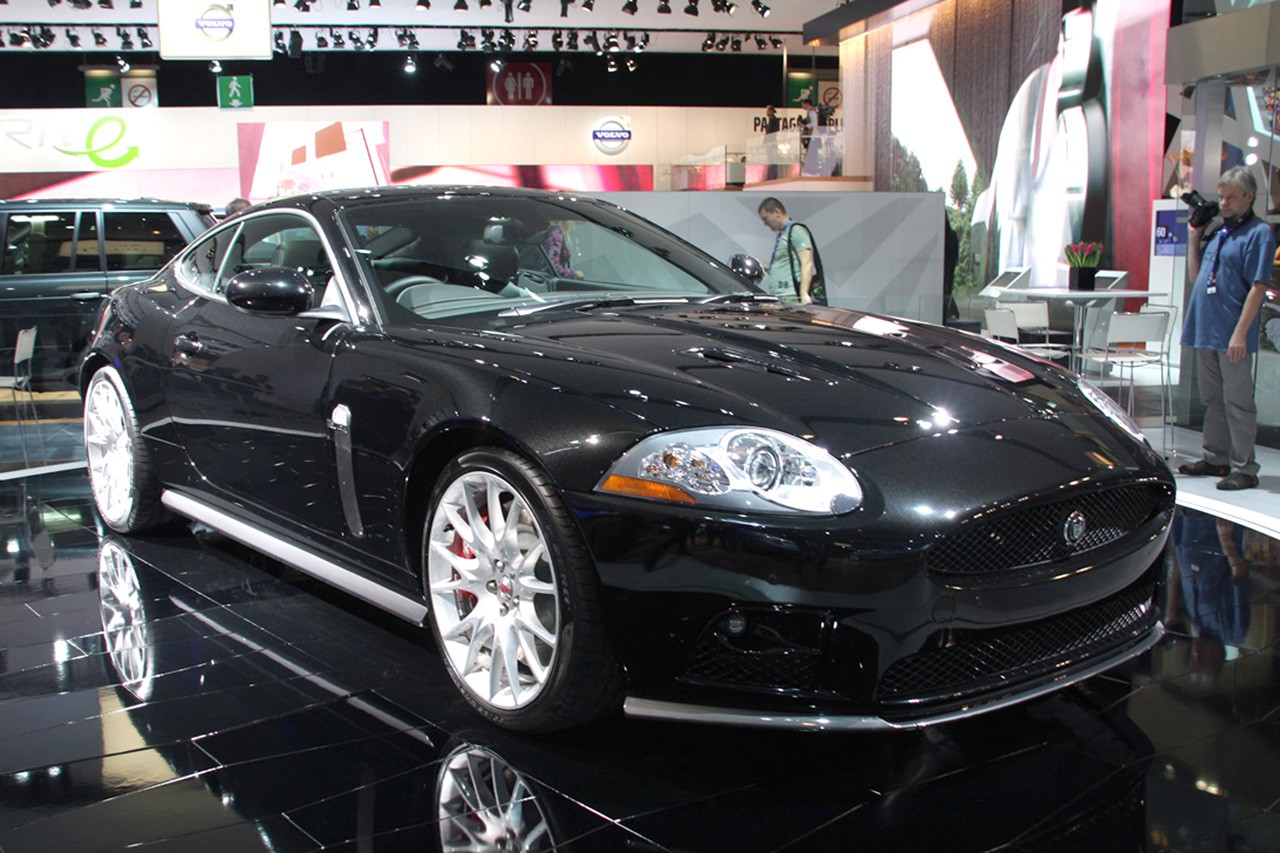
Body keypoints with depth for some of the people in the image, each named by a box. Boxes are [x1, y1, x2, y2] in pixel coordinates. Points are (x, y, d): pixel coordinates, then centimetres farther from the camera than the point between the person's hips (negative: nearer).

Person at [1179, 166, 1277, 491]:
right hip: (1205, 331, 8)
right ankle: (1216, 458, 25)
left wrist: (1241, 333, -20)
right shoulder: (1219, 232, 16)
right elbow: (1195, 275, 22)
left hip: (1232, 336, -8)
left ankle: (1244, 468, 3)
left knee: (1237, 403, -3)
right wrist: (1194, 236, 13)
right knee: (1212, 400, 14)